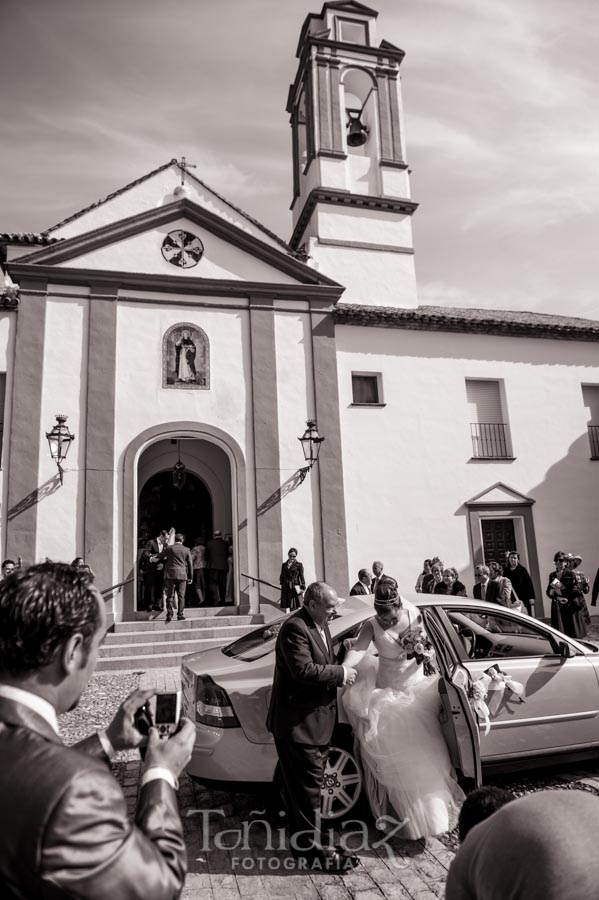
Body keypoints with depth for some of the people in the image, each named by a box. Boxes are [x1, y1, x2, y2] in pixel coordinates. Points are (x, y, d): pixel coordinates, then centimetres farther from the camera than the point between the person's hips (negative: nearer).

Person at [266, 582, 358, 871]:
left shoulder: (320, 624, 9)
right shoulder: (295, 628, -23)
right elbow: (304, 670, -29)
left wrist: (340, 672, 4)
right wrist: (341, 673, -20)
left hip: (316, 718, 10)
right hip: (298, 721, -10)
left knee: (309, 782, 19)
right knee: (307, 783, 0)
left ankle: (304, 840, 33)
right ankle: (311, 846, 14)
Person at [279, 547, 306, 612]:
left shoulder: (299, 565, 1)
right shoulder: (284, 565, 11)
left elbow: (301, 577, 0)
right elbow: (281, 576, 15)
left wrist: (303, 588, -4)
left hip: (295, 587, -3)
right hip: (286, 588, 3)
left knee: (297, 607, -4)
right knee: (287, 607, 0)